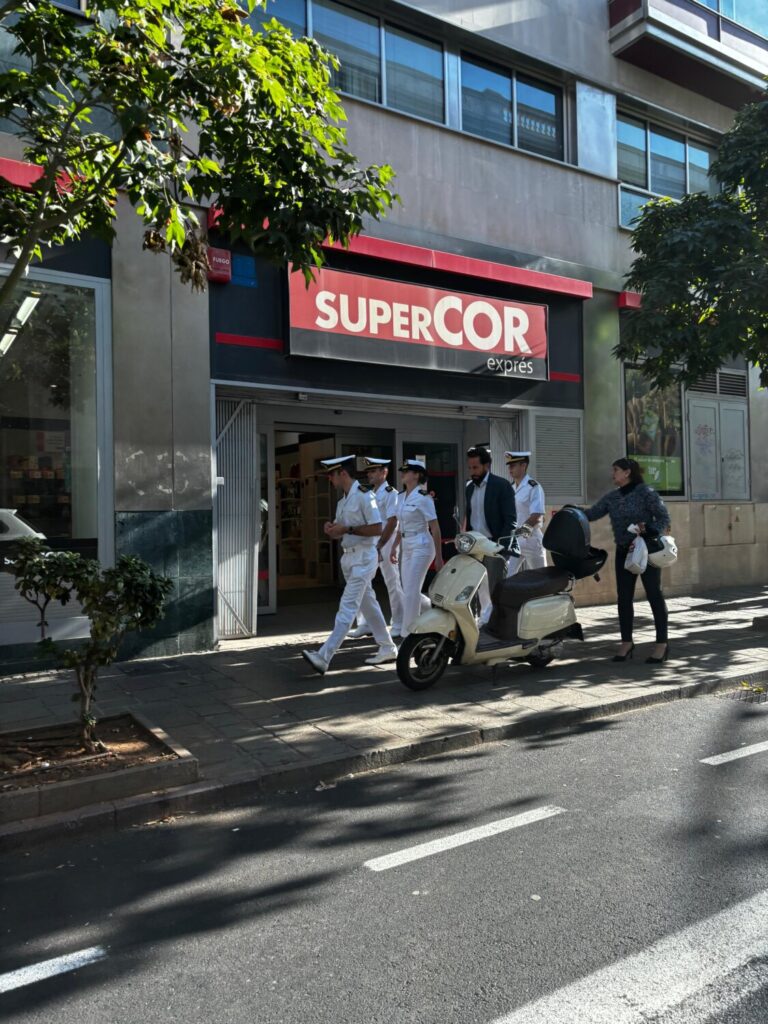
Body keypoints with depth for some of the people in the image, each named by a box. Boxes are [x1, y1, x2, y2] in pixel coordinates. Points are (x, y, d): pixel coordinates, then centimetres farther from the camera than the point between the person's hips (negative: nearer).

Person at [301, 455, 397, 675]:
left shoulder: (363, 495, -13)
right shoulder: (343, 501, 14)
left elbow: (377, 529, -18)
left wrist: (347, 529, -20)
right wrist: (332, 530, -2)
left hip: (363, 557, -10)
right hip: (349, 556, 10)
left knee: (347, 607, -12)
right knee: (368, 604, 14)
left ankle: (324, 657, -18)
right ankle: (387, 649, 25)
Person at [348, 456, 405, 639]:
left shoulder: (390, 494, -8)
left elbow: (392, 523, -14)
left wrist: (379, 546, -18)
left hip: (386, 543, -7)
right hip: (368, 543, 7)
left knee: (393, 584, 3)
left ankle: (398, 625, 13)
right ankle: (365, 624, 10)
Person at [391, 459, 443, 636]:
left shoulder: (423, 497, -12)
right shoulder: (401, 496, 11)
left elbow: (435, 528, -12)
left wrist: (439, 557, -13)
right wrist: (394, 547, 19)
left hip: (421, 546, -8)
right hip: (406, 547, 8)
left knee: (411, 592, -7)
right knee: (410, 591, 9)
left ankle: (408, 635, 4)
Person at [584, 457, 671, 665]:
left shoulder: (646, 492, -8)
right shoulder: (611, 497, 8)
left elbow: (664, 517, -8)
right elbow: (592, 513, 1)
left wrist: (649, 530, -25)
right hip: (623, 551, 6)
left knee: (654, 595, -2)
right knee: (624, 597, 6)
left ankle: (662, 644, 5)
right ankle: (626, 643, 15)